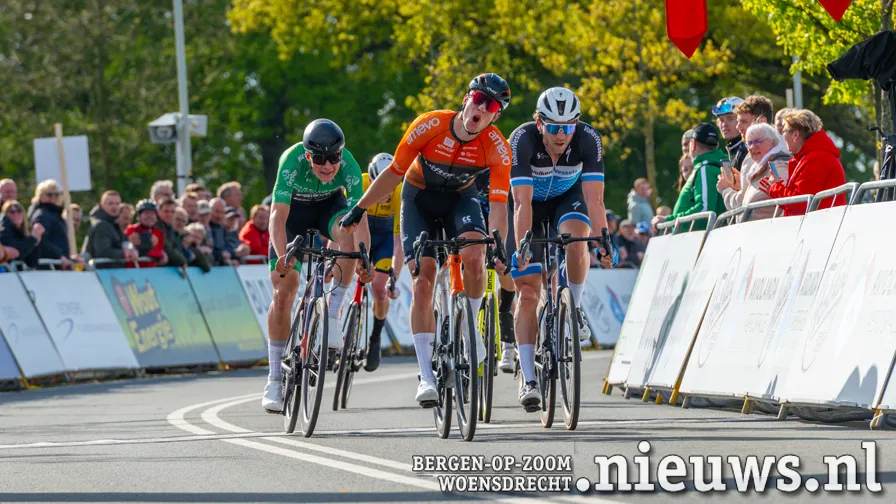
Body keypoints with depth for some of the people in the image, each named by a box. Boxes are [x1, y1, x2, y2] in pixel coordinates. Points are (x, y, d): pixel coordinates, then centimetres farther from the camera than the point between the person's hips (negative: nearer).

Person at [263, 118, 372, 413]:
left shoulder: (349, 166, -32)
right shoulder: (292, 162, -36)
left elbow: (359, 217, -38)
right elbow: (278, 216, -40)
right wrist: (282, 256, -56)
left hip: (329, 204, 1)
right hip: (294, 211, -1)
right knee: (283, 292, -10)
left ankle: (333, 314, -24)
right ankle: (274, 380, -2)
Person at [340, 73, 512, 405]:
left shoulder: (497, 148, -26)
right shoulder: (430, 126, -28)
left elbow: (498, 205, -28)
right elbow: (394, 173, -15)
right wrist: (359, 210, -10)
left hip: (460, 197, 1)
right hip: (420, 195, 0)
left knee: (474, 255, -30)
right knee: (423, 280, -12)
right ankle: (426, 375, -11)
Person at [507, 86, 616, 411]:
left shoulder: (588, 139, -30)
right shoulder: (523, 139, -34)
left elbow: (594, 198, -33)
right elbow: (522, 202, -40)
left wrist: (603, 242, -45)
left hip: (568, 196, 1)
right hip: (531, 201, -1)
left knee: (575, 244, -33)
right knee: (528, 290, -10)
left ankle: (574, 309, -5)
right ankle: (528, 379, -8)